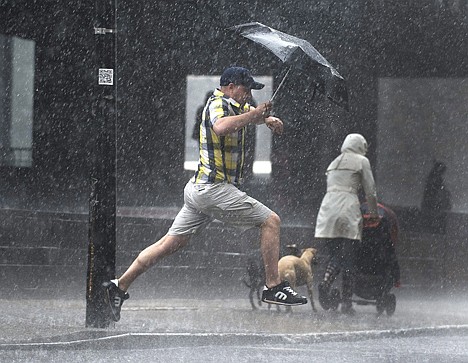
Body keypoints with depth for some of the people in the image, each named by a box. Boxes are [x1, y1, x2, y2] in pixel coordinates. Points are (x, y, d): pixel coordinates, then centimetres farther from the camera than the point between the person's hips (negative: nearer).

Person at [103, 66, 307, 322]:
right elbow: (221, 127, -36)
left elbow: (255, 113, 33)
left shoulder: (235, 104, 16)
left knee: (170, 243, 9)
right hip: (215, 188, -10)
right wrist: (253, 114, -27)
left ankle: (119, 287, 8)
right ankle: (273, 287, -5)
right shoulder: (218, 103, -13)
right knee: (270, 221, -4)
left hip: (199, 188, 10)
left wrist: (267, 118, 9)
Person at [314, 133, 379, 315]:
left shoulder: (333, 163, 23)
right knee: (348, 258, -1)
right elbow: (370, 191, 6)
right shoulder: (361, 161, 7)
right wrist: (374, 213, 19)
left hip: (327, 207, 5)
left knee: (334, 255, 7)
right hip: (348, 208, -5)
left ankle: (326, 282, -23)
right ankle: (346, 302, -4)